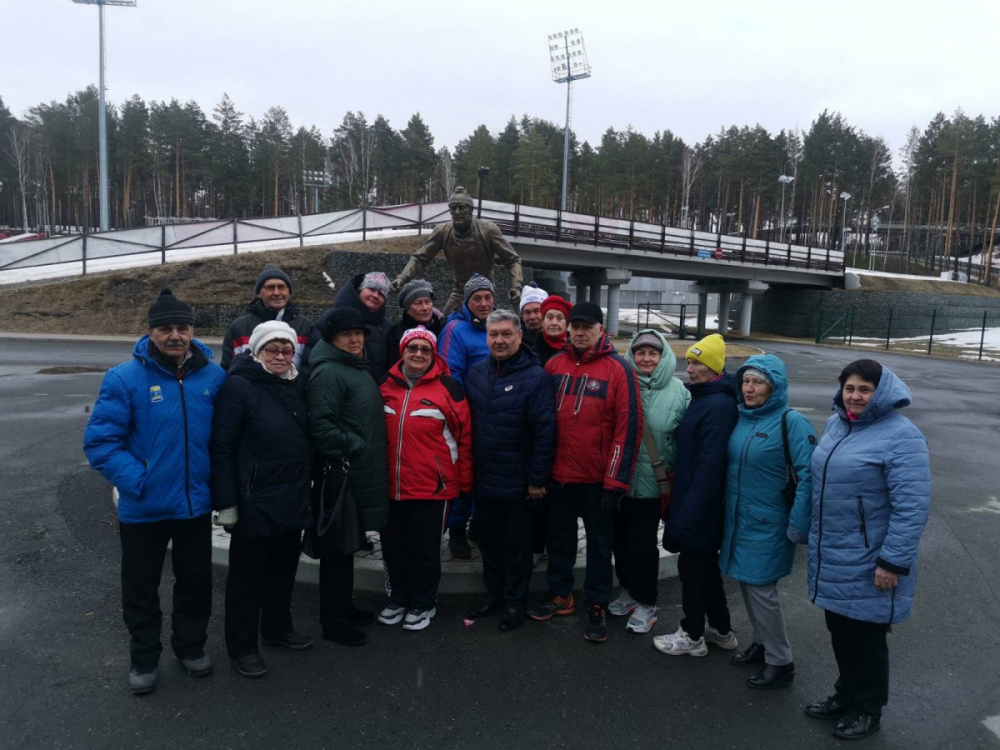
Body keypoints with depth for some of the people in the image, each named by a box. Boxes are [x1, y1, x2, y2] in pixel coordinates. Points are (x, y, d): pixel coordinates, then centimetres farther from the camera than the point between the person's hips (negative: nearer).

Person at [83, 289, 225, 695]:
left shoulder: (213, 376, -4)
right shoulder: (125, 378, -14)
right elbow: (99, 441, -13)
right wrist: (135, 480, -20)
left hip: (196, 504, 2)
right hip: (143, 507, -2)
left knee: (196, 583, 18)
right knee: (141, 588, 15)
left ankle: (191, 646, 40)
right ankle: (144, 658, 36)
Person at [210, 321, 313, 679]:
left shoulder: (297, 386, 7)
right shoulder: (238, 386, -13)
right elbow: (221, 447, -16)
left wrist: (306, 487, 13)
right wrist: (226, 502, -17)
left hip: (293, 501, 7)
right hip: (254, 503, -6)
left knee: (283, 569, 20)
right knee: (248, 576, 8)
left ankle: (277, 627, 40)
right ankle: (242, 646, 24)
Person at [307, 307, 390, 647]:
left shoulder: (358, 369, 15)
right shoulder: (328, 373, -15)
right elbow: (320, 424, -24)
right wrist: (352, 448, -19)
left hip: (362, 475, 9)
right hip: (341, 475, -9)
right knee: (337, 548, 2)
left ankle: (344, 607, 34)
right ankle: (334, 621, 15)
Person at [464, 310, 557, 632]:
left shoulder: (535, 377, -14)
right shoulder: (476, 373, 4)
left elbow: (544, 432, -15)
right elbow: (466, 422, 12)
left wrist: (537, 479, -14)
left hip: (518, 482, -5)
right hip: (483, 479, 5)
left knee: (517, 545, 10)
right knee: (489, 541, 18)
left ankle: (515, 601, 27)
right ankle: (493, 593, 36)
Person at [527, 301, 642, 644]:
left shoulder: (618, 370, -11)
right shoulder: (554, 364, 2)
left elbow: (629, 427, -12)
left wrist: (616, 481, -14)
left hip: (598, 478, -4)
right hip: (559, 473, 4)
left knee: (599, 543, 11)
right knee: (559, 537, 18)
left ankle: (597, 606, 26)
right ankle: (559, 594, 36)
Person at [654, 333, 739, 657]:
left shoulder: (719, 406, -21)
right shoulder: (702, 397, 10)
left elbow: (710, 466, -25)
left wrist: (689, 513, -24)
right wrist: (682, 504, 15)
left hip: (701, 505, -10)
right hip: (693, 499, 10)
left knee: (692, 566, 4)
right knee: (705, 566, 19)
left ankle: (692, 635, 21)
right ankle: (721, 630, 34)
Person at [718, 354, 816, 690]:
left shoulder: (791, 422, -15)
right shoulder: (740, 418, 4)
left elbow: (807, 475, -18)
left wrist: (799, 526, -20)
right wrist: (727, 512, 11)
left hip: (768, 524, -7)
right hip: (737, 520, 7)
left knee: (761, 589, -1)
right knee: (746, 584, 16)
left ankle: (780, 662, 15)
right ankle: (762, 642, 36)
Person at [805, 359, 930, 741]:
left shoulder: (901, 436, -18)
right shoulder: (835, 424, 6)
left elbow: (912, 506, -22)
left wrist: (893, 561, -22)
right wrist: (813, 535, 19)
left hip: (868, 566, -7)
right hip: (832, 559, 7)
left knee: (866, 637, 10)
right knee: (839, 631, 20)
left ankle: (868, 711, 31)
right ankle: (846, 695, 41)